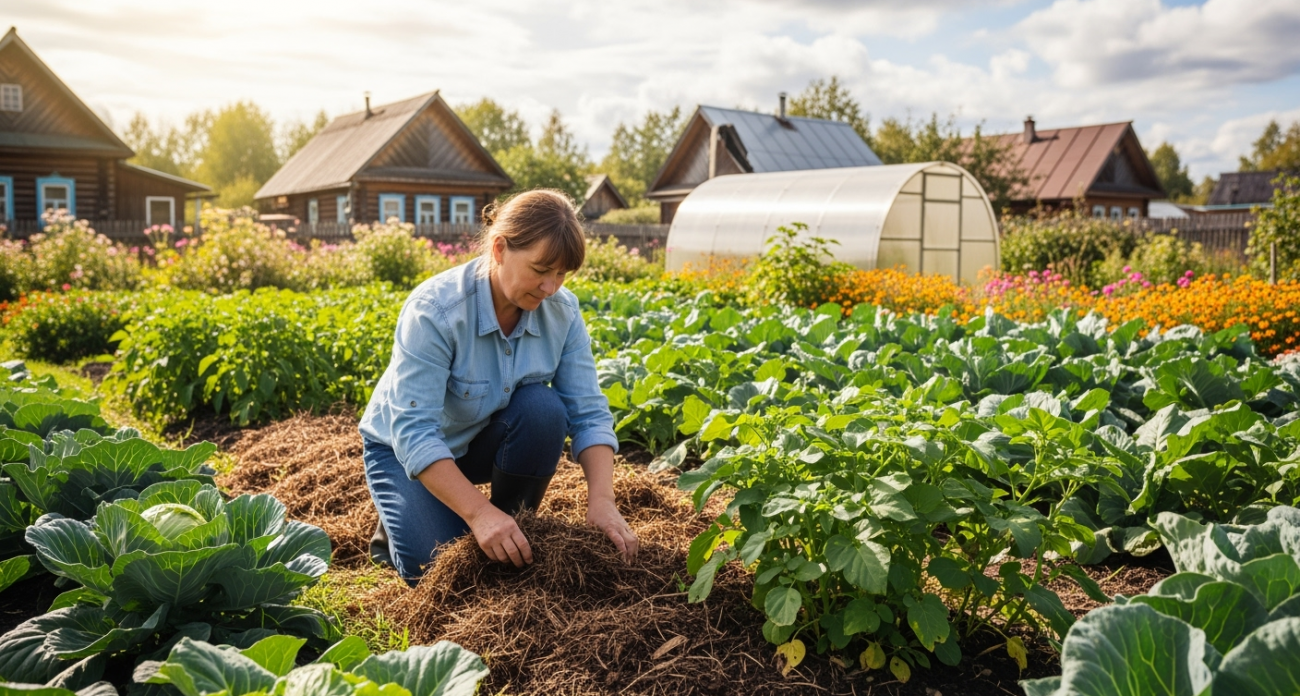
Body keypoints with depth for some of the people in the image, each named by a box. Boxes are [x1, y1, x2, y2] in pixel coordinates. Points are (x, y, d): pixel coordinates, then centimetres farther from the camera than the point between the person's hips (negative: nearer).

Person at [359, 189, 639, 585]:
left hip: (487, 441, 4)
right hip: (407, 450, -4)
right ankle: (399, 525, 13)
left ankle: (511, 536, -6)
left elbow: (588, 412, -18)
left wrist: (601, 500, -32)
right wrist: (479, 512, -44)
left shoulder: (562, 312, -18)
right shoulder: (434, 311, -32)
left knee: (543, 408, -29)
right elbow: (413, 432, -36)